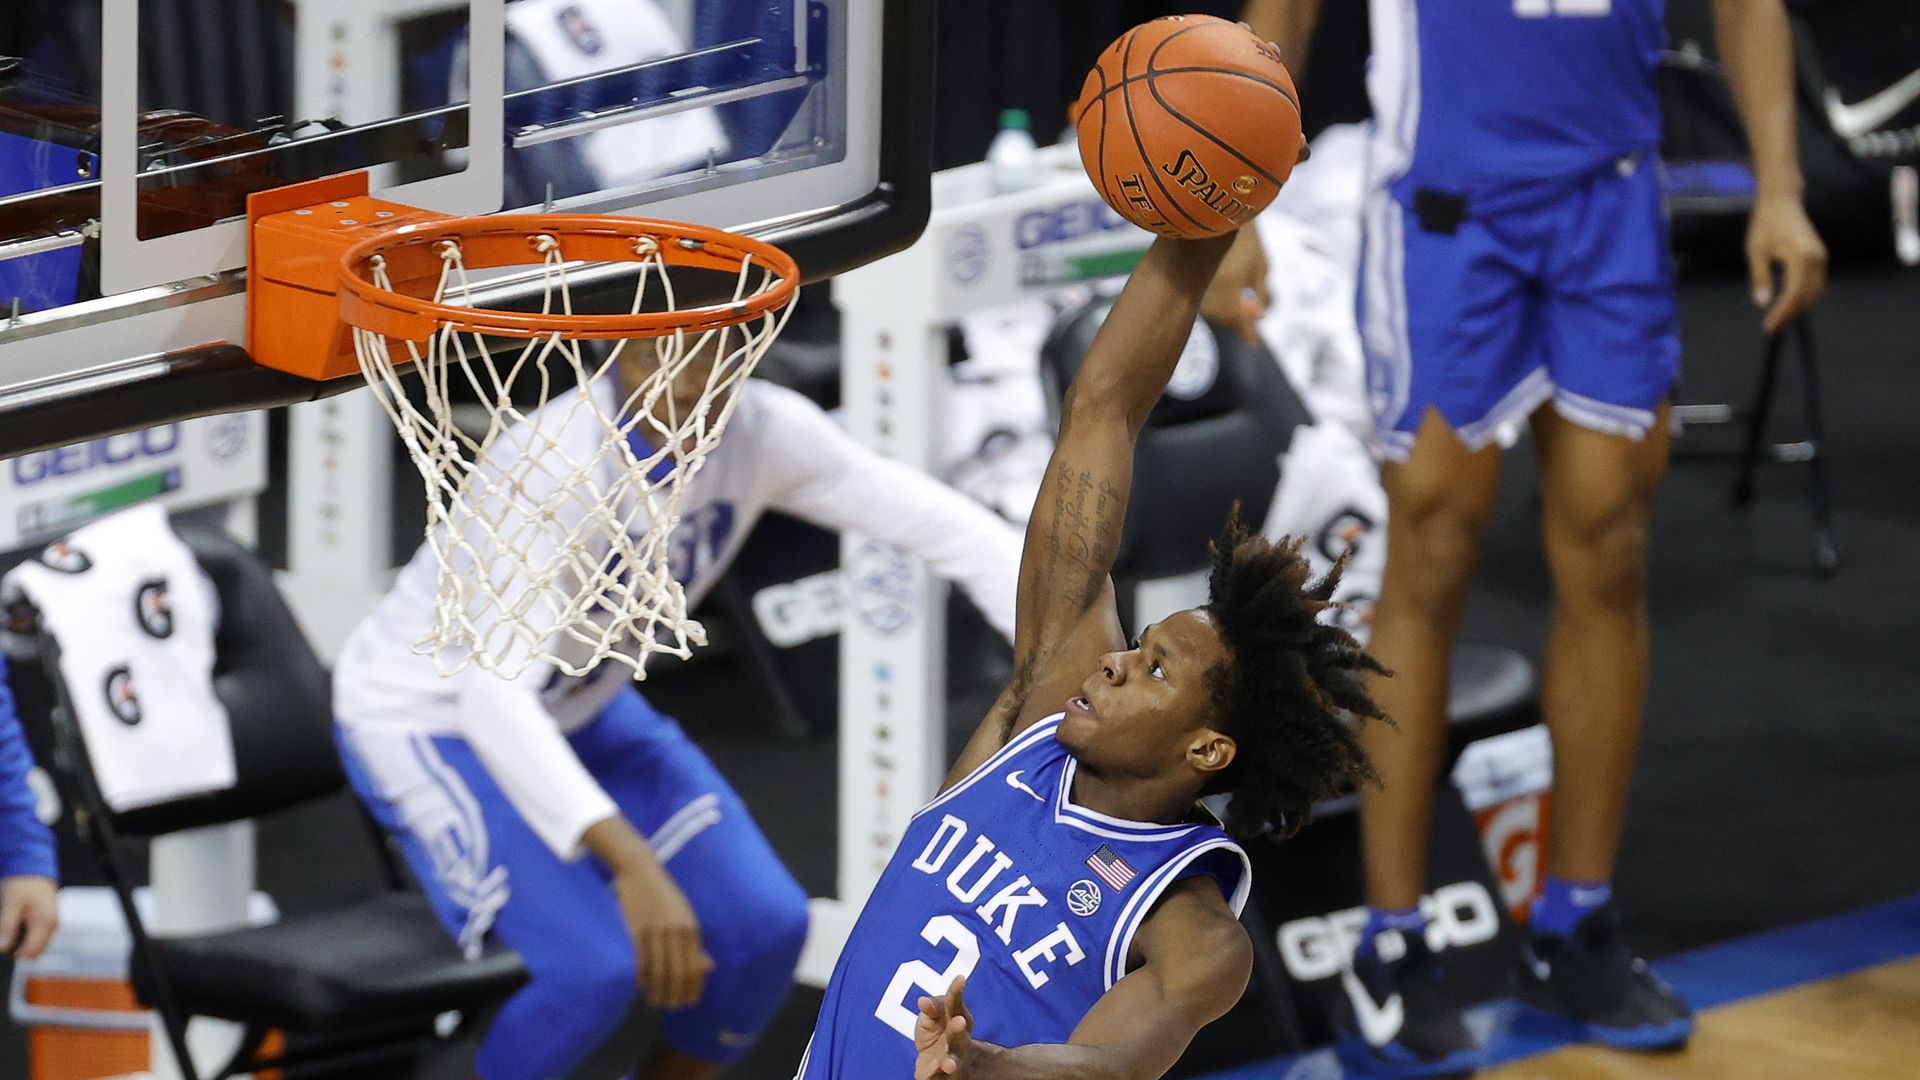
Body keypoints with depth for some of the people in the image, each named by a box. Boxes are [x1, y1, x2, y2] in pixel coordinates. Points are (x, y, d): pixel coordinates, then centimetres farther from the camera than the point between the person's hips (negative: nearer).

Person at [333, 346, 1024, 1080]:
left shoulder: (764, 433, -18)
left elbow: (957, 530, -16)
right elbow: (495, 694, -45)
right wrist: (632, 864, -57)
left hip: (584, 709, 6)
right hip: (423, 720, -6)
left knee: (765, 926, -7)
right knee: (596, 966, -24)